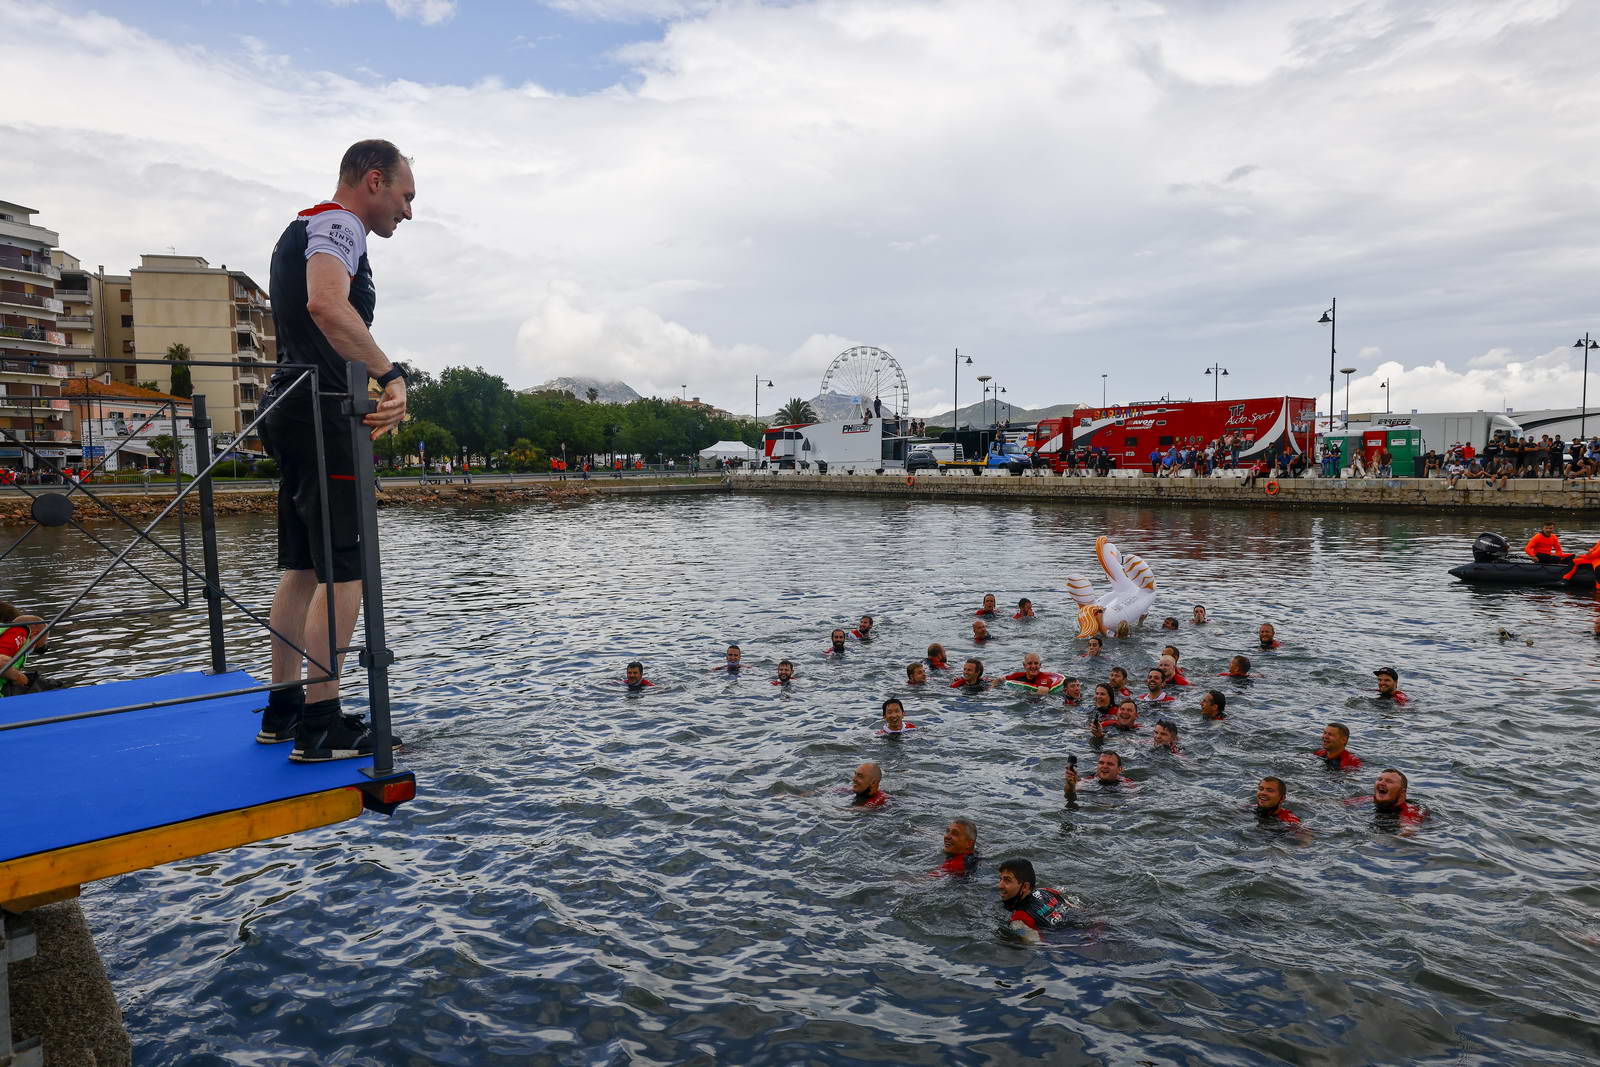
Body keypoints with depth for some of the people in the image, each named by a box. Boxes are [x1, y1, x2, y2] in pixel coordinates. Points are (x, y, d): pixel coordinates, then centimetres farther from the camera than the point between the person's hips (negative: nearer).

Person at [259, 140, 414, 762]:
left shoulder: (303, 230, 26)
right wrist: (392, 374, -29)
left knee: (304, 567, 13)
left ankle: (284, 708, 20)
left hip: (292, 409, 11)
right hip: (321, 415, -11)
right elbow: (327, 305, -29)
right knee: (345, 571, -10)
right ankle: (320, 725, -7)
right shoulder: (337, 225, -8)